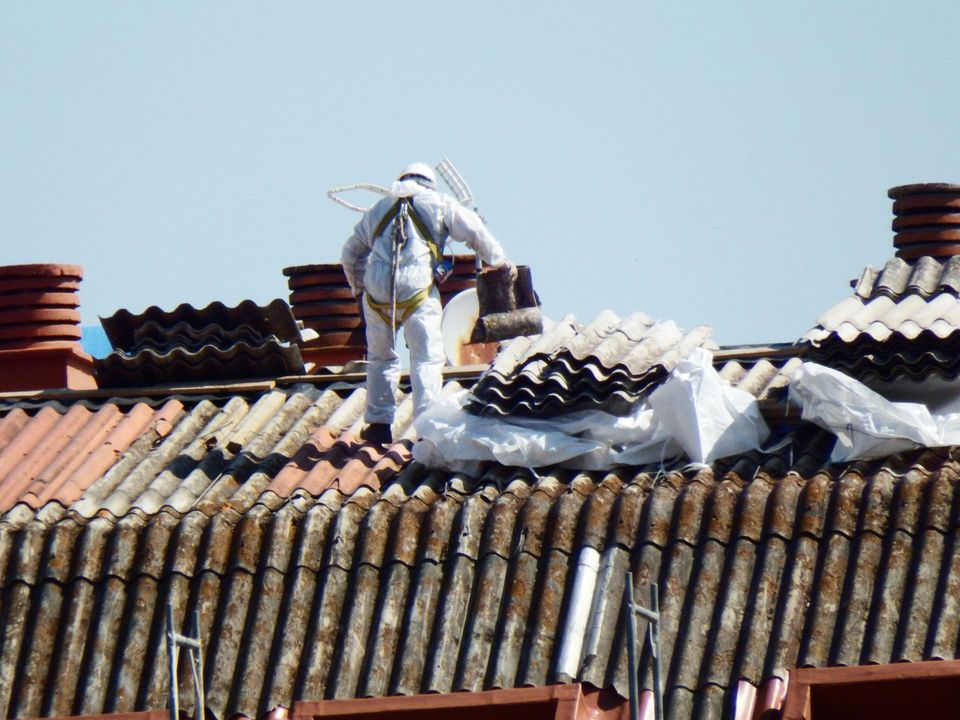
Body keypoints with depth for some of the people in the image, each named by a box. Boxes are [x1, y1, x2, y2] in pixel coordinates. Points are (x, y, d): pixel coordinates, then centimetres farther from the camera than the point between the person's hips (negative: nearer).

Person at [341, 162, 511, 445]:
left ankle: (379, 423, 18)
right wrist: (500, 262, 24)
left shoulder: (378, 210, 24)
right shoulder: (439, 204, 12)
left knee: (381, 358, 19)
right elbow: (476, 234, 9)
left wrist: (358, 289, 43)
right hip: (418, 291, -3)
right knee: (427, 359, 0)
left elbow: (350, 254, 30)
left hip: (377, 293, 3)